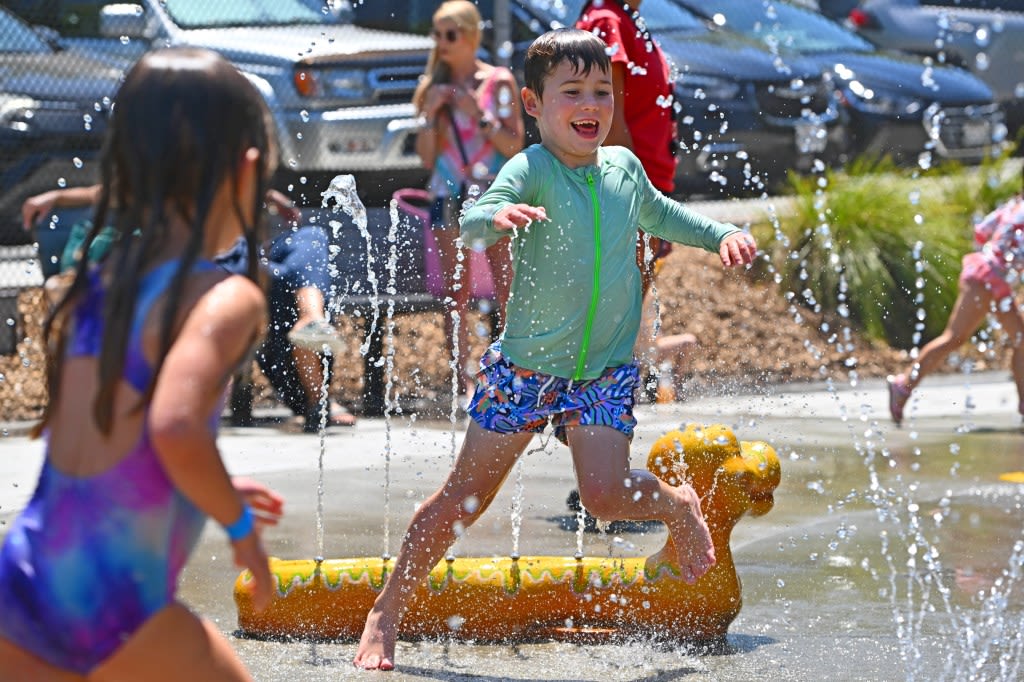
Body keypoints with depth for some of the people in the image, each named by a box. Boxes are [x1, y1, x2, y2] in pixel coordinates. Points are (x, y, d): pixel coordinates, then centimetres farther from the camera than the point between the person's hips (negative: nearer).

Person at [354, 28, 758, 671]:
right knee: (466, 495, 2)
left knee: (605, 491, -17)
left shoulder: (624, 167, 1)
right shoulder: (531, 170, -16)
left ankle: (679, 506, 17)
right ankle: (386, 615, 15)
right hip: (525, 366, -2)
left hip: (606, 371, 2)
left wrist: (721, 234, 12)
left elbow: (660, 214, 25)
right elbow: (473, 218, -35)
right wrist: (498, 215, -57)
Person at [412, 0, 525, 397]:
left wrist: (479, 115, -15)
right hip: (450, 196, 2)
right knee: (456, 293, 0)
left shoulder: (499, 81, 1)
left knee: (508, 289, -7)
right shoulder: (433, 87, 8)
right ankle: (463, 378, 1)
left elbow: (515, 145, -4)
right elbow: (426, 158, 5)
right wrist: (430, 113, -8)